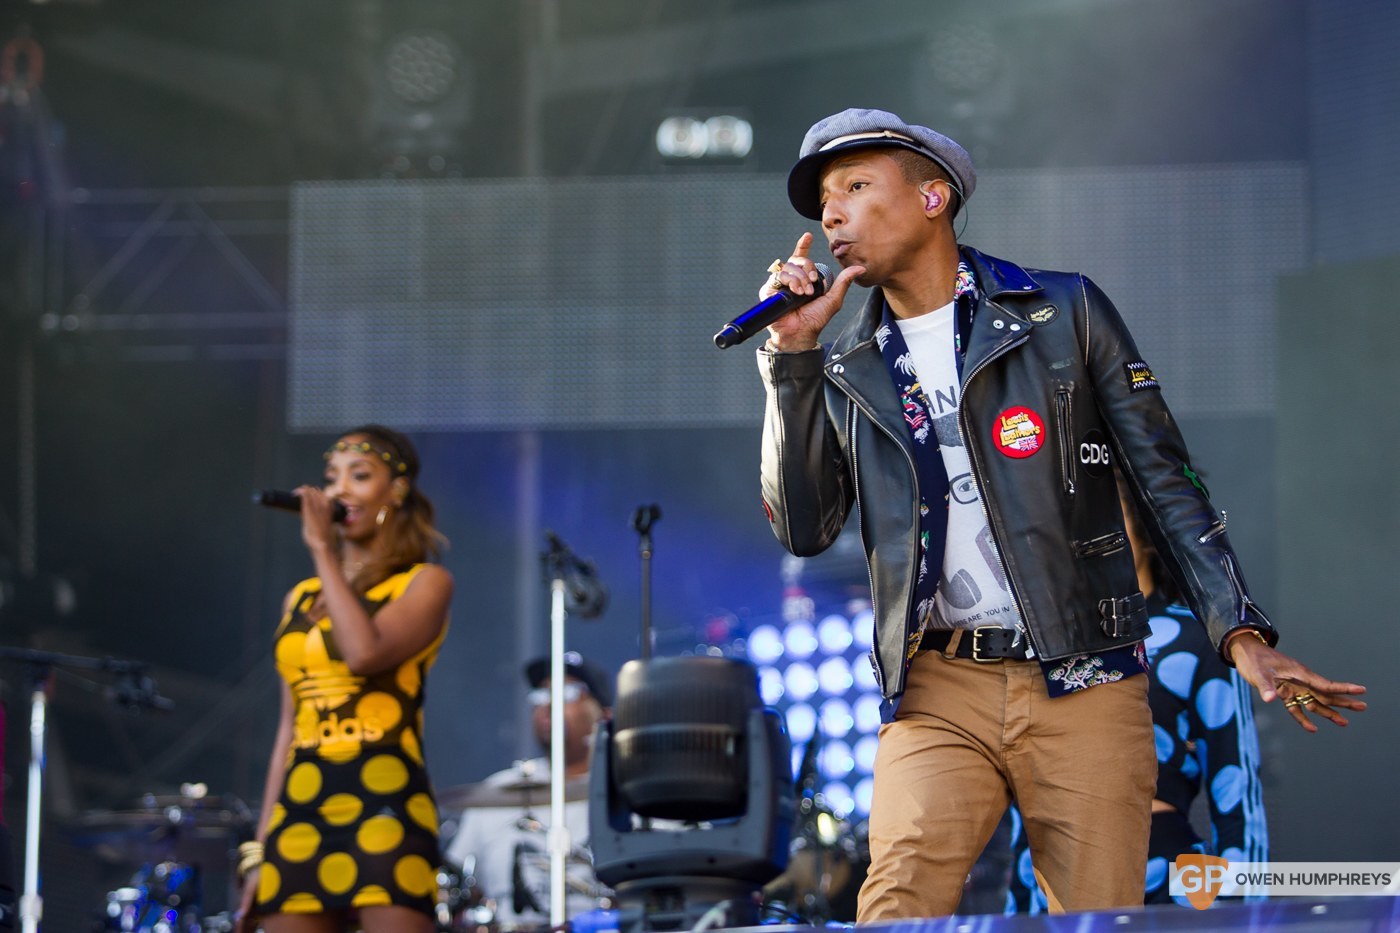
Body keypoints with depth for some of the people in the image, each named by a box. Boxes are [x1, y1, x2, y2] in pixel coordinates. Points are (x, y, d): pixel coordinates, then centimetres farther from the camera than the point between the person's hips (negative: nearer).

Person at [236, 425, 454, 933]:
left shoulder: (424, 584, 4)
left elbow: (366, 652, -17)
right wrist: (259, 851, 13)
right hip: (300, 813, 6)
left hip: (385, 806, -6)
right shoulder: (302, 599, 20)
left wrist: (324, 552, -7)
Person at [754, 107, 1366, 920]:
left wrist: (1241, 633, -4)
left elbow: (1165, 481, 5)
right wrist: (790, 355, -1)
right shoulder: (848, 373, 15)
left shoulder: (1064, 313, 6)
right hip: (938, 692, 2)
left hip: (1086, 688, -2)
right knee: (899, 904, -18)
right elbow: (804, 529, 3)